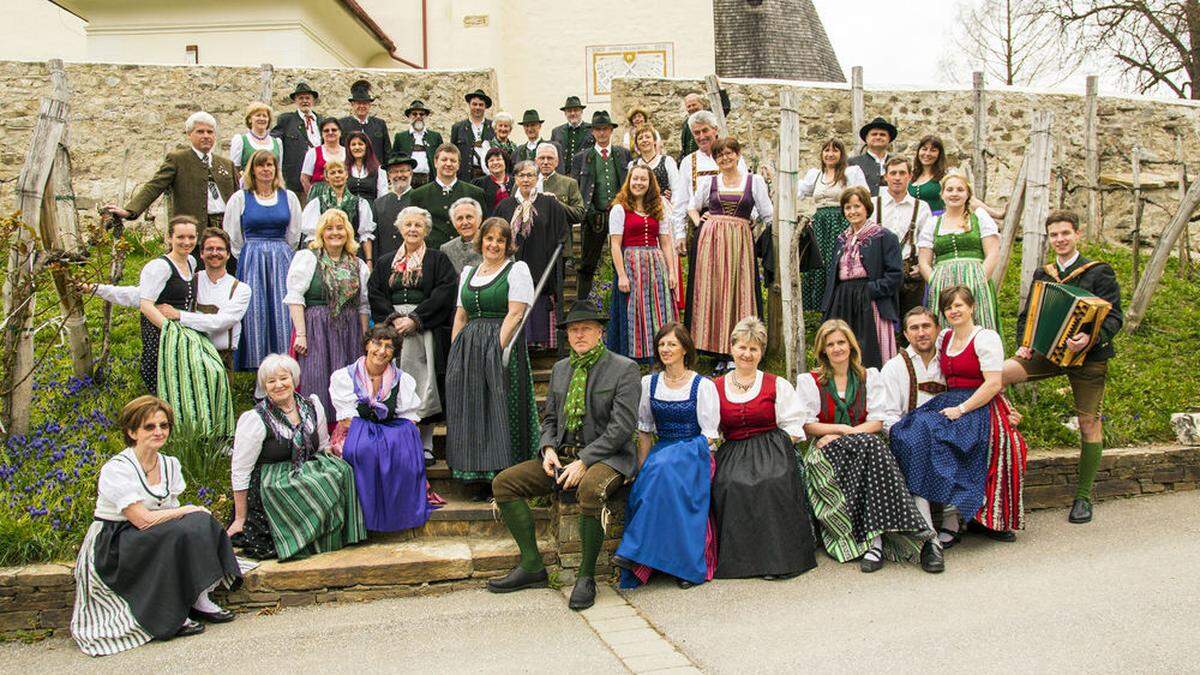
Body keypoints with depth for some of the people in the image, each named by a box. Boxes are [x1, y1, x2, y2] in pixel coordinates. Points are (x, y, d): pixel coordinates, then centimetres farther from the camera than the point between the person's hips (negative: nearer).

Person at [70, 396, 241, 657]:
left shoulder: (170, 464, 6)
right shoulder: (116, 470, -17)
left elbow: (171, 513, 2)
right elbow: (143, 520, -23)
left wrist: (197, 518, -20)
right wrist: (190, 510, -14)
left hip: (154, 542, 7)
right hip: (111, 549, -7)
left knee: (202, 524, -17)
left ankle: (198, 599, -14)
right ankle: (170, 617, -21)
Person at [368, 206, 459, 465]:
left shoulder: (438, 260, 7)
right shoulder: (386, 263, 17)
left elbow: (444, 293, -6)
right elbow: (374, 293, 8)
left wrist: (414, 318, -13)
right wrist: (394, 318, -9)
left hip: (425, 330, -3)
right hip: (392, 331, 3)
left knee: (425, 386, -6)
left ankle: (424, 446, 3)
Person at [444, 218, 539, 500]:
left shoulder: (517, 269, 1)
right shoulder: (468, 272, 19)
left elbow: (515, 314, -9)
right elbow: (460, 316, 17)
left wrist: (498, 348, -15)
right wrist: (455, 353, 8)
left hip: (502, 348, -6)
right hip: (468, 349, 6)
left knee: (501, 412, -7)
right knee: (471, 411, 4)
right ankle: (477, 482, 11)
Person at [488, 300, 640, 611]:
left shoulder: (624, 369, -5)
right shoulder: (560, 369, 16)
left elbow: (622, 427, -13)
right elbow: (549, 419, 18)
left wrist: (584, 462, -20)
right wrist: (548, 449, -5)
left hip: (606, 457, -6)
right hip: (562, 455, 7)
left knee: (590, 488, -40)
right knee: (504, 482, -9)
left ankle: (586, 576, -21)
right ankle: (532, 567, -3)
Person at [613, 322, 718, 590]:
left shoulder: (703, 385, 0)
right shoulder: (649, 383, 12)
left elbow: (709, 435, -4)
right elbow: (645, 430, 12)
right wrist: (643, 465, -4)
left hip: (693, 450, -4)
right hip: (661, 451, 4)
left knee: (663, 468, -35)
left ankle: (635, 550, -29)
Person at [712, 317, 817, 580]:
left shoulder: (778, 385, 10)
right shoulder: (717, 388, 13)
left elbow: (793, 428, 6)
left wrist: (777, 450, -10)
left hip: (771, 449, -1)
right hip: (732, 453, 1)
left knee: (774, 483, -31)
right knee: (731, 485, -29)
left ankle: (777, 556, -20)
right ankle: (739, 556, -16)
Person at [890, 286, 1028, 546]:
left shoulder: (985, 337, -4)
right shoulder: (944, 338, 18)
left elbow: (994, 384, -13)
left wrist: (961, 409, -18)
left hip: (980, 408, -7)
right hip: (948, 403, 7)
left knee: (934, 436, -32)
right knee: (905, 433, -20)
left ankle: (951, 524, -24)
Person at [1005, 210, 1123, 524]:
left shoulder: (1099, 272, -2)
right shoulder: (1042, 275, 12)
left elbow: (1114, 317, -9)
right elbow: (1027, 314, 17)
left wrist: (1091, 338, -28)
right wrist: (1023, 343, -1)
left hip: (1088, 356, -3)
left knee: (1088, 423, 2)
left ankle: (1083, 496, 12)